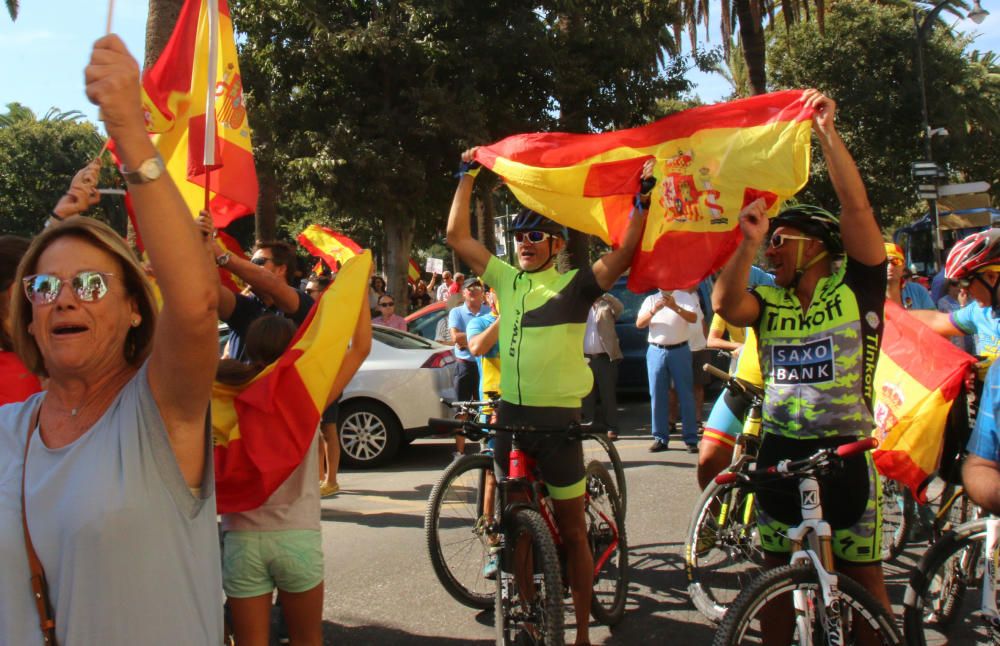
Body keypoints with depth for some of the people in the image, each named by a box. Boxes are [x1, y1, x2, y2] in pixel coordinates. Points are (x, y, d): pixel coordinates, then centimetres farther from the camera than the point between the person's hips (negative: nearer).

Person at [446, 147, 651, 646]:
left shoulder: (575, 284, -4)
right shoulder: (505, 279, 8)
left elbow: (624, 254, -15)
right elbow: (458, 237, 10)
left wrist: (644, 194, -20)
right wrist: (467, 176, 12)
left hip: (558, 416, -4)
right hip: (510, 413, 4)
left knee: (570, 528, 5)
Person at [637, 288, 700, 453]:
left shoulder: (685, 297, 5)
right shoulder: (651, 299, 11)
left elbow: (693, 318, -11)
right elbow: (639, 324, 1)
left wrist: (675, 307, -27)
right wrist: (653, 311, -16)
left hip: (679, 351, -2)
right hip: (656, 351, 2)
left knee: (686, 394, -2)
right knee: (657, 395, 2)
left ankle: (691, 439, 0)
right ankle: (660, 438, 9)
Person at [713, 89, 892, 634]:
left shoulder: (856, 287, -4)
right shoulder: (769, 301, 4)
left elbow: (855, 206, -15)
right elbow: (726, 306, -16)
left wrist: (827, 133, -19)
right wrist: (748, 243, -25)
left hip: (844, 453, -3)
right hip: (779, 453, 4)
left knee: (861, 574, 7)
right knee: (778, 571, 14)